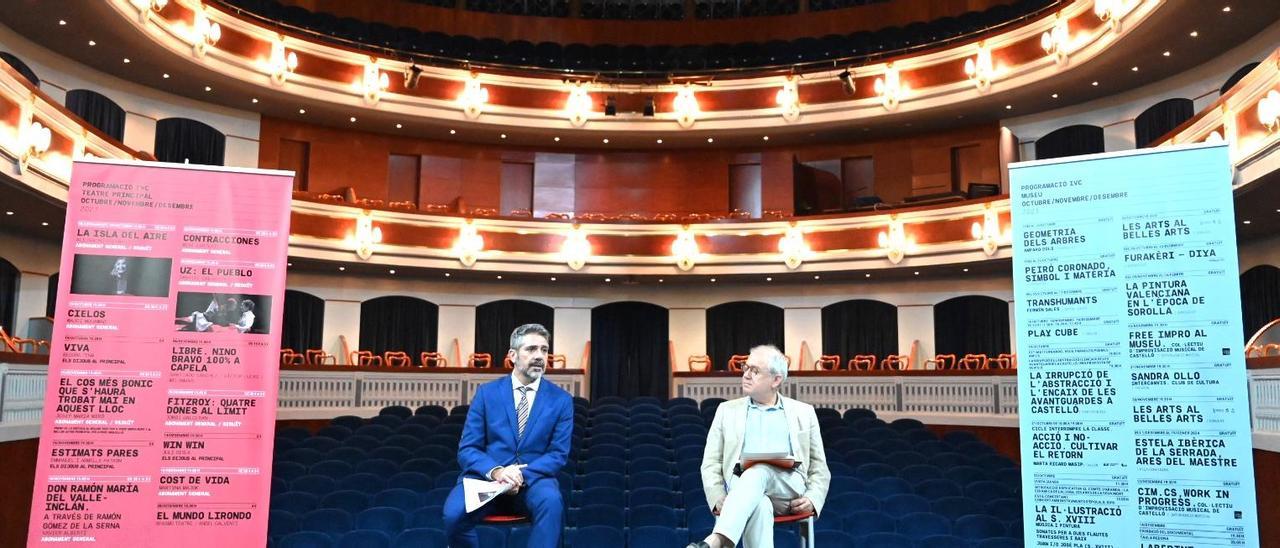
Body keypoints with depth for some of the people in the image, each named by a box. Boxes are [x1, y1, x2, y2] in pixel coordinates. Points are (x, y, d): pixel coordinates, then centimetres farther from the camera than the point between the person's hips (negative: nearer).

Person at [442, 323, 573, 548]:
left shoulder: (561, 399, 4)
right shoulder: (486, 392, 5)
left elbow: (558, 454, 0)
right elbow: (467, 449, 1)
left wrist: (523, 475, -19)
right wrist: (495, 471, -21)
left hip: (534, 479, 0)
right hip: (486, 476, 1)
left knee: (551, 502, -35)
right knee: (454, 513, -29)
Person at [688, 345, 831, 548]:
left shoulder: (803, 412, 18)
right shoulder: (727, 410, 19)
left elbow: (819, 467, 17)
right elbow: (711, 463, 13)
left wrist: (812, 499, -4)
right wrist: (718, 498, -7)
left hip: (788, 490, 0)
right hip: (742, 484, 1)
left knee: (758, 472, -36)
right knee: (760, 507, -38)